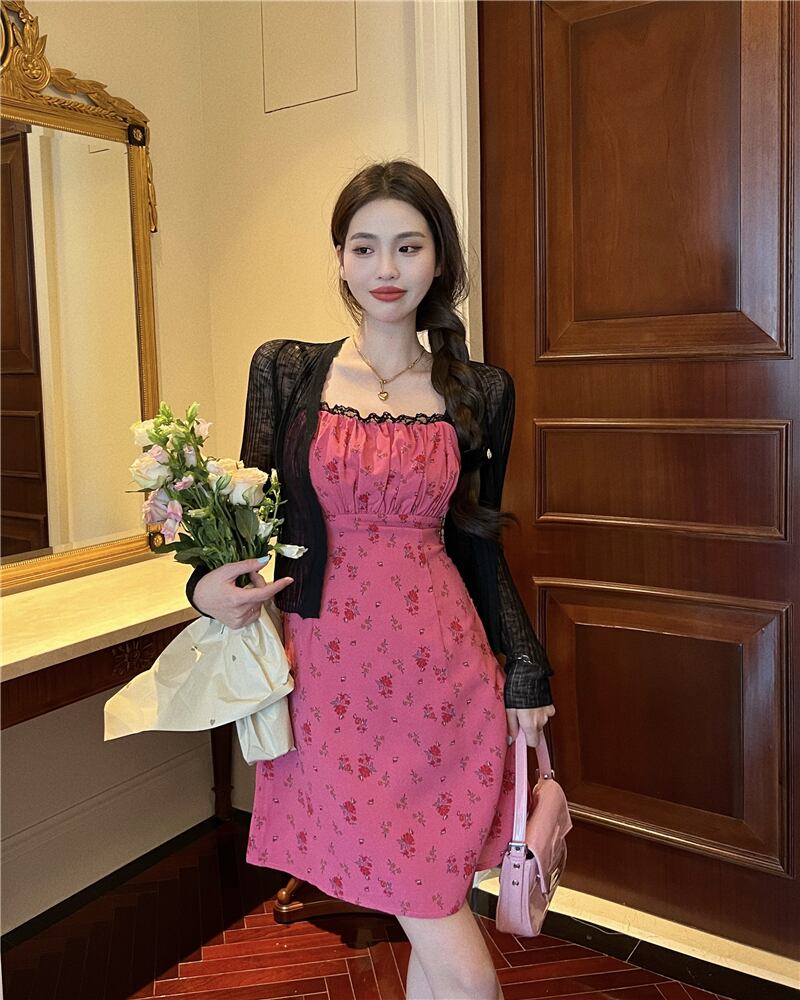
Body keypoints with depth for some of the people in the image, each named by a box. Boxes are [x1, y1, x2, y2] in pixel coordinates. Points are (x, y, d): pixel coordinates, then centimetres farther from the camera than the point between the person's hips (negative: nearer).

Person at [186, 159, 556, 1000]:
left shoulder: (480, 392, 6)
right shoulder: (285, 370, 2)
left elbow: (476, 541, 10)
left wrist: (526, 669, 6)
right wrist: (210, 584, -13)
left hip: (447, 672, 2)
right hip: (335, 674, -2)